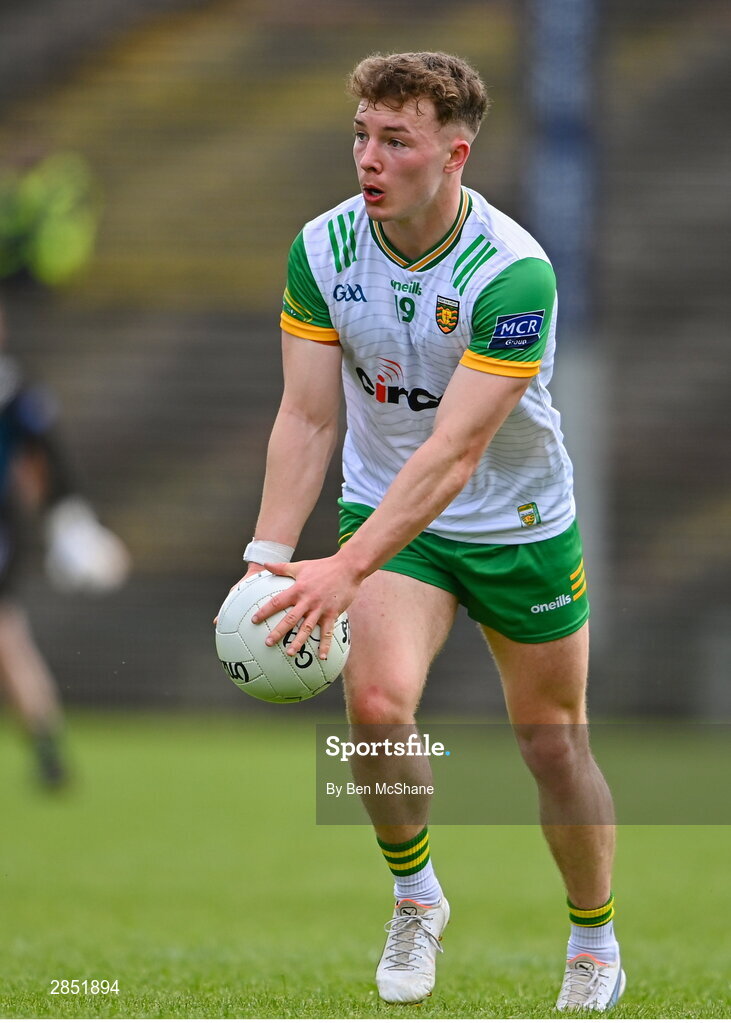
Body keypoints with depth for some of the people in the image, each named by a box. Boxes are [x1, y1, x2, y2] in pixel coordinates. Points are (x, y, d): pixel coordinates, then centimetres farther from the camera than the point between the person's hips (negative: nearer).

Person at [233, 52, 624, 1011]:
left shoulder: (514, 273, -29)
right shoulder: (322, 249, -14)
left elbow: (456, 450, -33)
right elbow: (308, 416, -10)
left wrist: (347, 570, -41)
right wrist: (268, 555, -22)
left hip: (519, 526, -2)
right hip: (384, 506, 2)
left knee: (553, 743, 8)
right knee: (377, 702, -23)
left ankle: (595, 940, 32)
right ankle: (415, 897, 2)